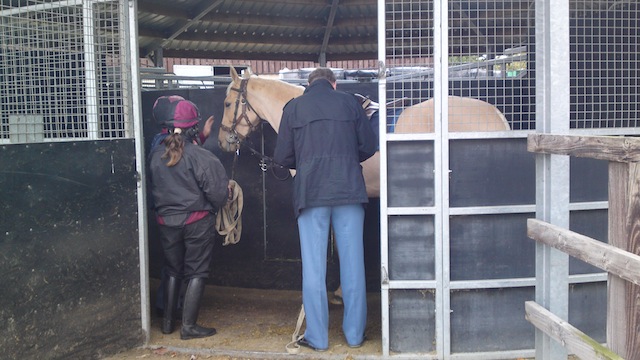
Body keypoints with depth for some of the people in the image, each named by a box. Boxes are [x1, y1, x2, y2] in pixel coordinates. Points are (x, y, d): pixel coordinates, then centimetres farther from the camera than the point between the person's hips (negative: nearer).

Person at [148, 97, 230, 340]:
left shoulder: (156, 155, -2)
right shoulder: (201, 156, -17)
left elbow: (154, 188, 8)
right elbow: (217, 191, -15)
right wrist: (213, 208, 5)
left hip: (166, 222, 5)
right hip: (197, 222, -4)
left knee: (173, 271, 19)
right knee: (196, 272, 6)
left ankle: (168, 321, 26)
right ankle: (188, 326, 7)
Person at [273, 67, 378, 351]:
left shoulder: (294, 107, 6)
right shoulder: (349, 102, 8)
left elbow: (282, 157, 5)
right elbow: (369, 147, 7)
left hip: (311, 193, -1)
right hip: (350, 190, 1)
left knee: (313, 266, 5)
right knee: (353, 263, 8)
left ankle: (317, 337, 11)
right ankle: (355, 333, 17)